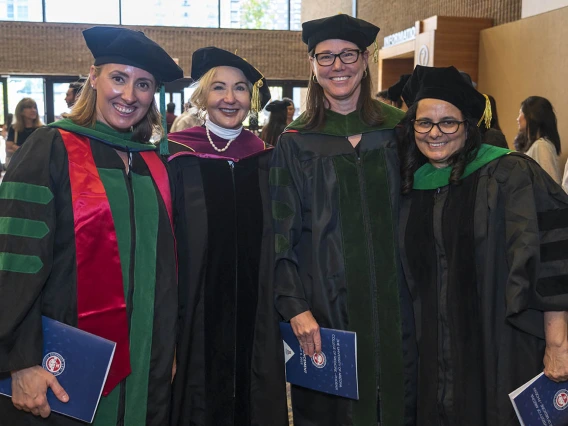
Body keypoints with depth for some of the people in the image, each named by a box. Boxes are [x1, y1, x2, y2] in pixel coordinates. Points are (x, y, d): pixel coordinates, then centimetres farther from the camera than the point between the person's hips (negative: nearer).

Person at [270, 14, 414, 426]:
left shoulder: (399, 129, 2)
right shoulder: (295, 142, -2)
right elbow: (282, 234, -4)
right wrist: (296, 307, -12)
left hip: (392, 298, 2)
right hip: (325, 301, -1)